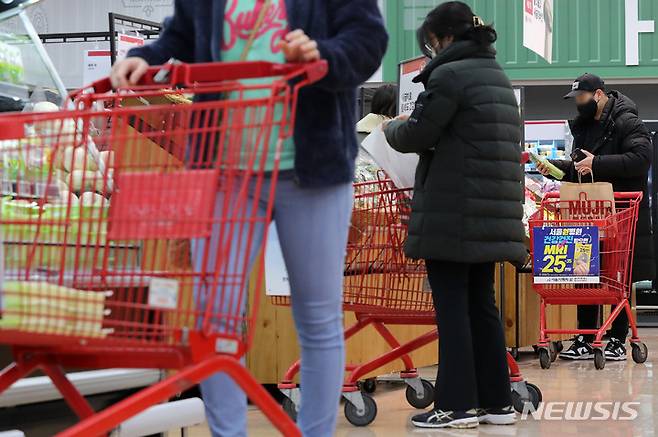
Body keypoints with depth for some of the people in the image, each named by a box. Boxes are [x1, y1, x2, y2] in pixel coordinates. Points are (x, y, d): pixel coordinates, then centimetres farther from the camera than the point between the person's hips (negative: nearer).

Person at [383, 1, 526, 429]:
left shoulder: (451, 75, -10)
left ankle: (457, 404, -2)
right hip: (493, 213, 8)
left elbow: (415, 136, -9)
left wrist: (392, 127, 12)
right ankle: (496, 401, 13)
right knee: (482, 304, 11)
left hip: (453, 212, -8)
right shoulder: (499, 77, 19)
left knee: (452, 306, -4)